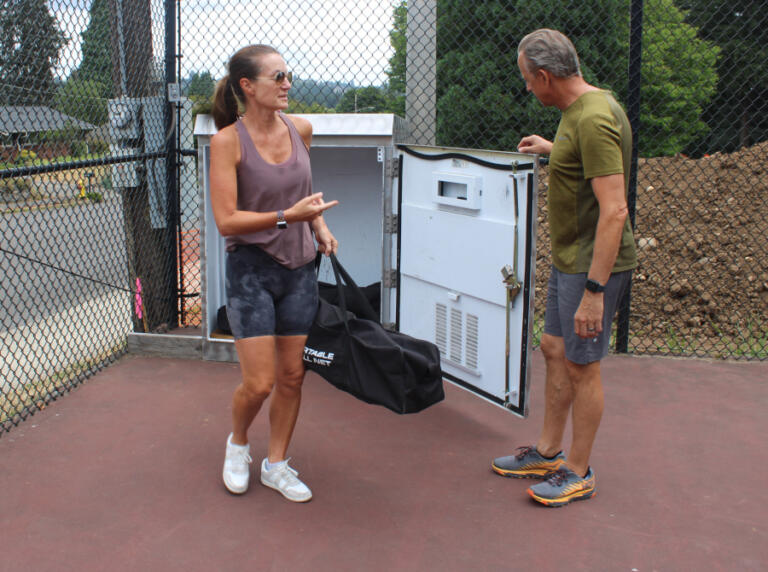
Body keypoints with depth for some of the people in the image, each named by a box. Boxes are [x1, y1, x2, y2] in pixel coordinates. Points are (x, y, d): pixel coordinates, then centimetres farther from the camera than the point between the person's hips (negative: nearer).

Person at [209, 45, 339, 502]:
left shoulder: (301, 129, 2)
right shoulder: (228, 141, -14)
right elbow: (226, 221, -18)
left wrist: (319, 224, 6)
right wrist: (288, 215, -26)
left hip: (300, 268, 5)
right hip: (252, 270, -5)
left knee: (292, 375, 9)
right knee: (259, 382, -4)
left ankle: (277, 463, 28)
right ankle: (238, 443, 29)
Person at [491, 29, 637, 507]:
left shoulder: (594, 119, -24)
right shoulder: (581, 109, 7)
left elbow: (614, 212, -28)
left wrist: (594, 290, -28)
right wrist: (552, 149, 39)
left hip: (593, 265, -10)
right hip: (569, 260, 10)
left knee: (582, 366, 1)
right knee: (555, 350, 17)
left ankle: (579, 473, 17)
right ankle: (548, 452, 31)